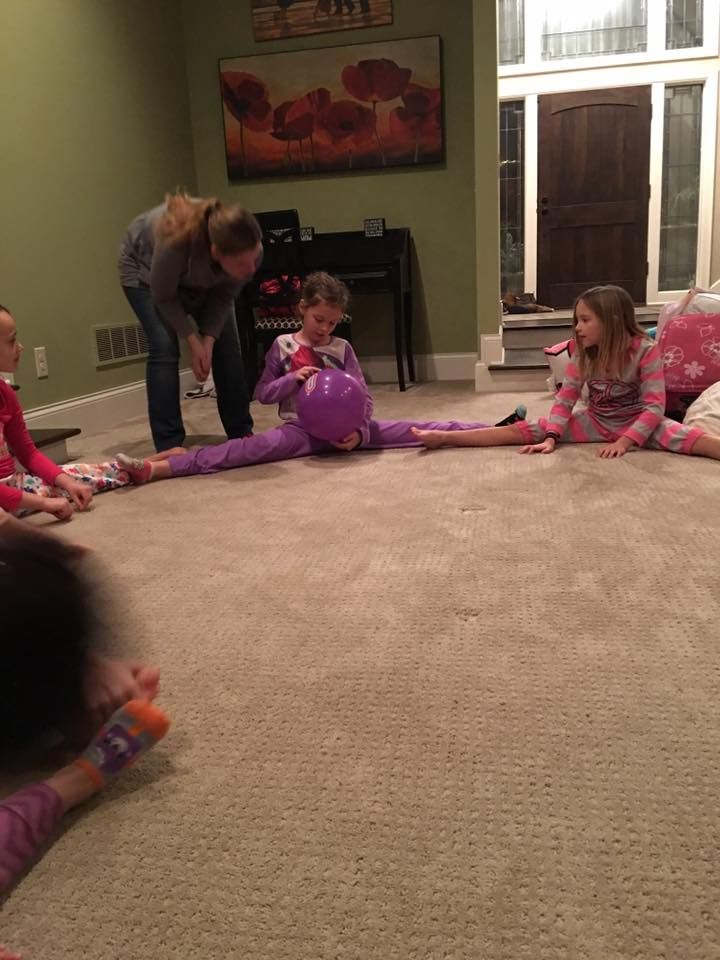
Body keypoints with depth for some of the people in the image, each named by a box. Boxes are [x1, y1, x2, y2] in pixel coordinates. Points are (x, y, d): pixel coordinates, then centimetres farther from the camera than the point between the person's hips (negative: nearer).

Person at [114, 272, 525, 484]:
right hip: (300, 430, -2)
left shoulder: (342, 348, 7)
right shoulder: (282, 346, 6)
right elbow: (263, 393, 6)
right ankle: (155, 469, -41)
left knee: (411, 429, -10)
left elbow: (364, 396, 3)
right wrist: (293, 379, -13)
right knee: (247, 448, -27)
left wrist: (360, 431, -15)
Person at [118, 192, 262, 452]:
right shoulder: (175, 242, -45)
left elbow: (224, 297, -15)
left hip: (202, 279, 4)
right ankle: (169, 445, -12)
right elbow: (163, 297, -27)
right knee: (164, 349, -17)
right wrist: (194, 341, -24)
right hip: (145, 268, -4)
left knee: (226, 346, -5)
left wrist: (208, 340, -22)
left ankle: (241, 434, 6)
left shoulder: (250, 252, -33)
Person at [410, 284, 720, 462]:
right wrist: (551, 437, -22)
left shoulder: (645, 350, -17)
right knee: (524, 430, -14)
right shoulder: (583, 355, -4)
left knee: (686, 437, -33)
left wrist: (625, 441, -31)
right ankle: (444, 437, -23)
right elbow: (565, 398, -6)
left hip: (637, 423, -2)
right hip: (594, 422, 2)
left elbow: (655, 406, -19)